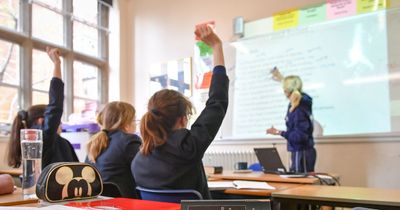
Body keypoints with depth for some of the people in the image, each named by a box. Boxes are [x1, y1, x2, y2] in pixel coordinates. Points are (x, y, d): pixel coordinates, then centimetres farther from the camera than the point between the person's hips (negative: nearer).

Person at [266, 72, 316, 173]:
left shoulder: (299, 110, -23)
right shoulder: (297, 104, 4)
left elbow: (300, 136, -24)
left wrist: (279, 133, -24)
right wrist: (282, 79, 37)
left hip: (302, 152, -10)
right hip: (300, 151, 10)